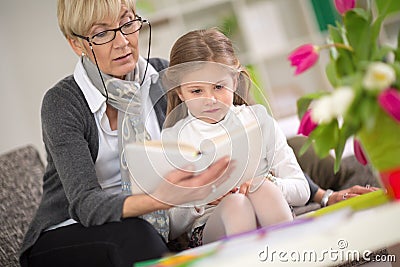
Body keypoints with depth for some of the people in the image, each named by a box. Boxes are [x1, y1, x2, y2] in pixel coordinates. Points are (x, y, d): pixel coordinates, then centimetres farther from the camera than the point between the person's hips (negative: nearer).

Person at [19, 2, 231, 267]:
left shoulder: (161, 76, -1)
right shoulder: (61, 103, -16)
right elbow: (85, 204, -25)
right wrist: (160, 199, -44)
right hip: (64, 237, -4)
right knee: (132, 233, -35)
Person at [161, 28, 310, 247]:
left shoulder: (257, 119, 10)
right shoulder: (172, 139, 6)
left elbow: (302, 191, 5)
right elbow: (170, 231, 4)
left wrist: (258, 184, -14)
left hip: (267, 221, 2)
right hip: (205, 229, -2)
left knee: (264, 189, -31)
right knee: (234, 203, -34)